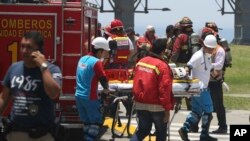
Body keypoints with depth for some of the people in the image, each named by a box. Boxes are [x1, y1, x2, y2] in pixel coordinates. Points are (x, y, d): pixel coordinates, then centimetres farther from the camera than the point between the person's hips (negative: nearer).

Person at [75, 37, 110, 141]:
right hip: (90, 97, -8)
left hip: (79, 96, 8)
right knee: (96, 122, 0)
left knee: (87, 122, 14)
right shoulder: (96, 62, -15)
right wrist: (106, 88, 9)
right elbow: (103, 78, -12)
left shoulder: (82, 59, 9)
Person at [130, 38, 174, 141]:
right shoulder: (162, 66, -19)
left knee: (143, 130, 17)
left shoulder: (140, 62, 2)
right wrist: (167, 108, -16)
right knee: (161, 132, 13)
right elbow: (164, 89, -21)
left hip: (140, 104, 6)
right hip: (157, 106, -6)